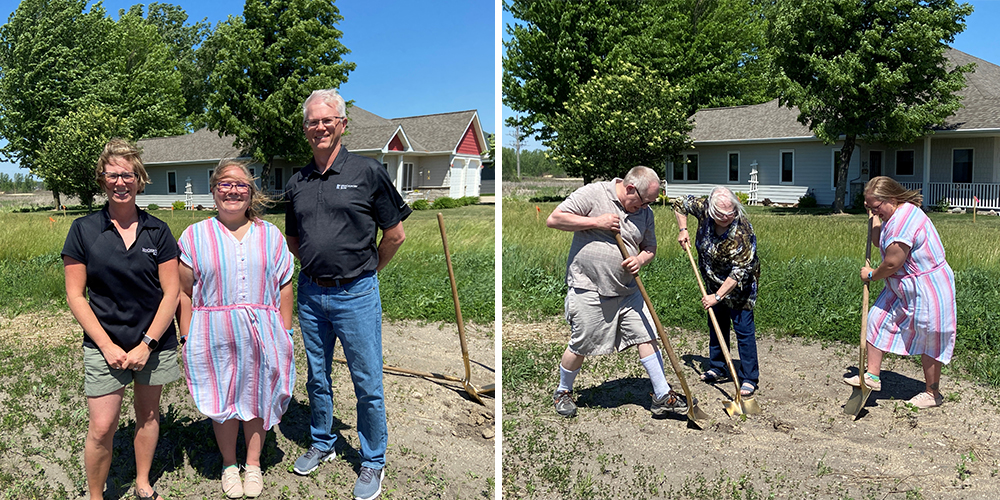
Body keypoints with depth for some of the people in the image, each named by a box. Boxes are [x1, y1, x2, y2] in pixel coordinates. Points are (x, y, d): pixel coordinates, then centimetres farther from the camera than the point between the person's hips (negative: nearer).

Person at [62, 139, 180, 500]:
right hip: (105, 344, -1)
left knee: (148, 413, 14)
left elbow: (171, 292, -1)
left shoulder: (157, 231, 1)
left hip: (154, 341, 2)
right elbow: (75, 295, -2)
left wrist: (146, 345, -8)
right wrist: (107, 345, -10)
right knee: (102, 427, -3)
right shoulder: (84, 230, -1)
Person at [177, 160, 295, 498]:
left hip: (262, 334, 1)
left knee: (257, 397, 11)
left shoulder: (270, 236, 5)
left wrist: (285, 333, 3)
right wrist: (187, 337, -2)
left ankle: (253, 464, 29)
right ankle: (229, 465, 30)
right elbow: (185, 292, 2)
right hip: (214, 336, -1)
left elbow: (284, 287, 6)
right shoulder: (195, 236, 2)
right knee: (222, 399, 10)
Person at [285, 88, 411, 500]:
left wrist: (365, 271, 7)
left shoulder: (368, 172, -7)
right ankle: (322, 444, 37)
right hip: (311, 294, 5)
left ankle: (373, 462, 19)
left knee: (367, 383, 3)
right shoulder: (297, 184, 7)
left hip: (356, 295, -4)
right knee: (317, 377, 17)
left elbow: (395, 235, -1)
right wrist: (316, 267, 15)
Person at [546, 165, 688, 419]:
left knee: (647, 338, 4)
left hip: (627, 291, 6)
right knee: (580, 346, 4)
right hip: (588, 289, -6)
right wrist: (596, 222, -18)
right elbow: (553, 219, -14)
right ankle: (563, 392, 28)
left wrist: (640, 259, -5)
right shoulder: (593, 194, -10)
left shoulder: (645, 212, 8)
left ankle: (663, 397, 15)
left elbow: (650, 247, 19)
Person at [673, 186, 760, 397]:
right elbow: (680, 204, 2)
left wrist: (718, 296, -31)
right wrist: (683, 230, -8)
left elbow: (739, 272, -32)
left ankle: (749, 378, 3)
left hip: (739, 285, -6)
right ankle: (718, 368, 31)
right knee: (717, 323, 16)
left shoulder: (742, 232, -33)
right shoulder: (704, 208, -18)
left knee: (743, 328, -5)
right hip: (714, 281, 7)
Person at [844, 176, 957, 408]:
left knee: (928, 340, 4)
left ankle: (932, 393, 20)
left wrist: (871, 275, -6)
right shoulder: (897, 214, 5)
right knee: (878, 319, 6)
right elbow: (878, 241, 19)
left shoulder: (904, 222, -28)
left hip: (927, 290, -10)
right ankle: (873, 375, 13)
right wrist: (875, 217, 9)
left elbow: (892, 264, -24)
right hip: (903, 289, 10)